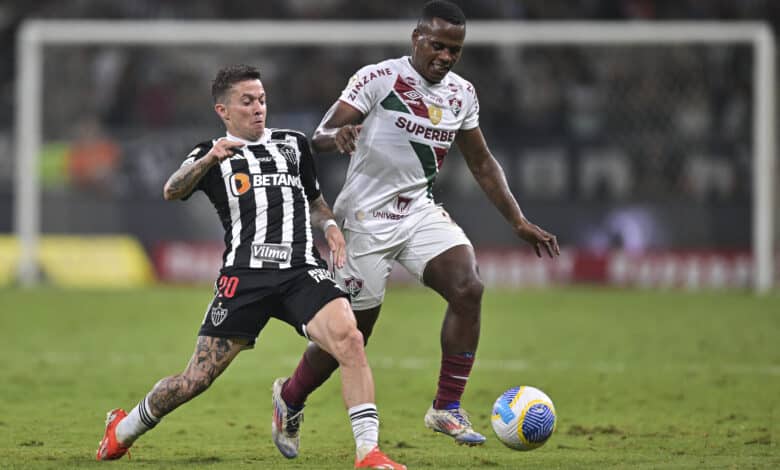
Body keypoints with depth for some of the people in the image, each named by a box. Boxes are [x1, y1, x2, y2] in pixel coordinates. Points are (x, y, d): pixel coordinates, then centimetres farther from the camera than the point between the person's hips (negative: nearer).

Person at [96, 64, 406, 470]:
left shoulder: (293, 144, 22)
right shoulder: (212, 154, 11)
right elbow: (172, 192, -9)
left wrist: (329, 225, 12)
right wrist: (209, 159, -28)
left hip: (302, 269, 2)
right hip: (244, 275, -2)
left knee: (348, 337, -26)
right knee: (198, 379, -1)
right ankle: (123, 430, 26)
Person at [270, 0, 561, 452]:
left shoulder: (462, 94, 5)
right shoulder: (378, 79, -13)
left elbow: (482, 162, 16)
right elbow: (319, 137, -17)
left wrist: (519, 221, 11)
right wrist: (337, 134, -41)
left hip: (421, 213, 5)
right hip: (367, 219, -5)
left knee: (468, 288, -21)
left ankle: (447, 407, -10)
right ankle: (290, 398, 30)